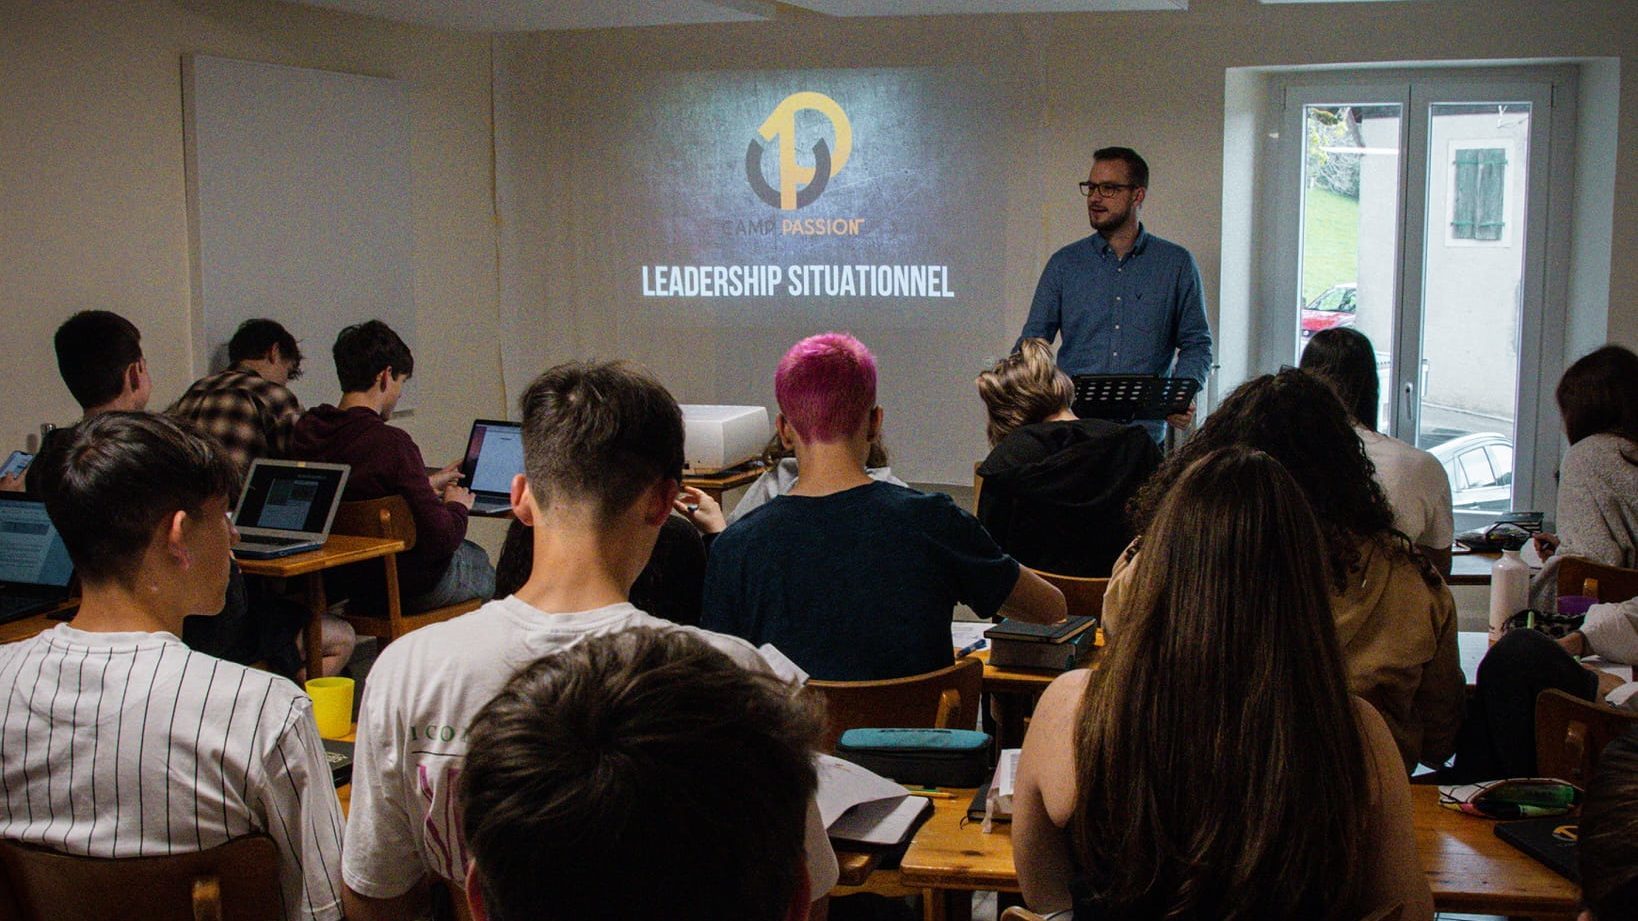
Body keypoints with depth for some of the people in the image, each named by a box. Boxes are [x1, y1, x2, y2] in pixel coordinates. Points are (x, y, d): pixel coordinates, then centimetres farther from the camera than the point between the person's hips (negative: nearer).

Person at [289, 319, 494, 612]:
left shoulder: (304, 432, -6)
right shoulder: (390, 443, -29)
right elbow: (441, 537, -28)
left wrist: (426, 485, 20)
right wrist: (457, 505, -6)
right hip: (412, 588, -7)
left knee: (474, 552, 30)